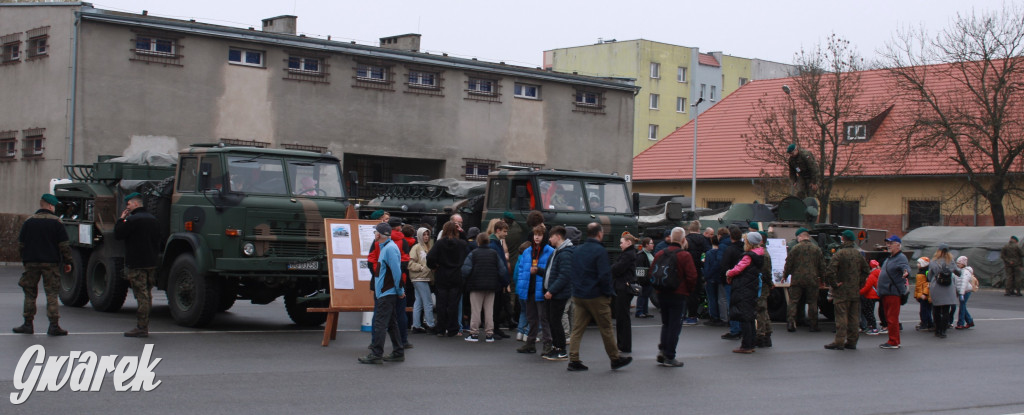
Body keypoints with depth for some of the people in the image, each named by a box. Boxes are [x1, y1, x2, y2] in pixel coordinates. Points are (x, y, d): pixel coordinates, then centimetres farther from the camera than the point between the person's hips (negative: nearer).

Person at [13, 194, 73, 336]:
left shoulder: (29, 221, 4)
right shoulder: (56, 222, -4)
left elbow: (21, 244, 8)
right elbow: (64, 245, -5)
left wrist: (25, 260, 20)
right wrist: (67, 262, 3)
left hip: (31, 263, 2)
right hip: (51, 263, -2)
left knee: (30, 294, 11)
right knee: (52, 294, 0)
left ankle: (28, 324, 13)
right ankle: (54, 325, -6)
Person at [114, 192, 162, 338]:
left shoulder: (132, 220, -13)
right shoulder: (153, 219, 13)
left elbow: (117, 235, -7)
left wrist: (121, 219, 2)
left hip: (136, 265, -8)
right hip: (151, 263, 8)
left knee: (141, 296, -7)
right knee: (147, 295, 12)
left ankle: (141, 327, -6)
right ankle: (144, 326, 17)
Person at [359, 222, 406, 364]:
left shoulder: (390, 248, -18)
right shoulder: (385, 247, 15)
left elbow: (396, 271, -20)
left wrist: (399, 290, -14)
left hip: (386, 293, -11)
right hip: (383, 292, 11)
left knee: (380, 323, -8)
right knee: (391, 323, 13)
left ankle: (376, 355, -6)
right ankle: (398, 353, 18)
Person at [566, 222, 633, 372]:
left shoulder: (578, 250, 10)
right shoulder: (600, 251, -13)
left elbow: (572, 274, 15)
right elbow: (604, 275, -18)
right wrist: (609, 293, -8)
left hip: (578, 296, 7)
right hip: (596, 297, -7)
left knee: (577, 329, 6)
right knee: (606, 329, 5)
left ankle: (574, 360, 2)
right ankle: (615, 359, 14)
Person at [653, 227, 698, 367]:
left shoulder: (659, 254, 4)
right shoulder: (685, 255, -11)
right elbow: (692, 277, -14)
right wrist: (689, 290, 3)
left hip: (662, 293, 5)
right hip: (678, 295, -5)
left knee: (666, 323, 20)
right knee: (675, 325, 1)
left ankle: (662, 348, 8)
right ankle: (669, 357, 2)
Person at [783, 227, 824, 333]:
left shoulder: (795, 248, -5)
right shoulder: (817, 249, 4)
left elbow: (788, 264, -2)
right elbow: (822, 266, 9)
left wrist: (785, 274, 14)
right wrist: (821, 278, 19)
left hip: (797, 280, -2)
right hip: (812, 280, 2)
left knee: (793, 302, 4)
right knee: (812, 303, 9)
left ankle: (791, 323, -4)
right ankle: (813, 325, 11)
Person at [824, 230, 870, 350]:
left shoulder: (839, 254, -13)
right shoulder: (858, 254, 9)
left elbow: (830, 271, -23)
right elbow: (866, 270, 17)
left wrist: (833, 284, -12)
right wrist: (859, 283, 15)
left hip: (842, 292, -6)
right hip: (855, 291, 6)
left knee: (841, 317, -5)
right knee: (853, 317, 10)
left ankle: (839, 342, -5)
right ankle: (852, 341, 15)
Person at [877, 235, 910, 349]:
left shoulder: (901, 258, -10)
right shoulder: (889, 258, 19)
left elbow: (906, 266, -29)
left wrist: (906, 272, -51)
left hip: (893, 292, -10)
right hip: (886, 293, 10)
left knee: (892, 318, -9)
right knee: (889, 317, 14)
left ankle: (894, 342, -5)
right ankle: (894, 341, 20)